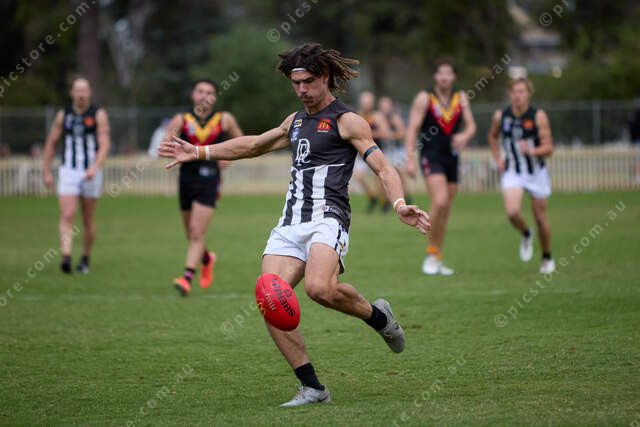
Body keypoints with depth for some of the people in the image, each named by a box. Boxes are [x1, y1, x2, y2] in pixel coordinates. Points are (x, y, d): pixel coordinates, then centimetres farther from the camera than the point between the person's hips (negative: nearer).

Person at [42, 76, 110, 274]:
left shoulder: (98, 115, -1)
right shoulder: (63, 115, 6)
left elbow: (104, 145, -10)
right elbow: (50, 143, 15)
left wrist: (95, 167, -26)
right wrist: (46, 172, 12)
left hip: (91, 173, -1)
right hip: (68, 171, 1)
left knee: (88, 220, 7)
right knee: (67, 215, -15)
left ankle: (85, 259, 22)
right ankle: (66, 257, -25)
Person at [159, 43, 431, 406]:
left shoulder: (347, 121, 1)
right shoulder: (296, 121, 24)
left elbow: (383, 168, -7)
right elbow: (253, 145, 37)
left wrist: (400, 204, -25)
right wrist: (199, 152, 36)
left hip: (328, 216, -7)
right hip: (290, 223, 7)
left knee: (320, 288, -33)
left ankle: (378, 316, -2)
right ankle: (312, 387, -5)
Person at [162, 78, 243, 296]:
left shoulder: (224, 119, 2)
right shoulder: (181, 119, 2)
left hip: (209, 181, -3)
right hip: (187, 178, 3)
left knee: (197, 231, -14)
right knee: (191, 234, 13)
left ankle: (187, 278, -16)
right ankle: (207, 258, 44)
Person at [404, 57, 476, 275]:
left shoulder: (461, 98, 9)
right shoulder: (424, 98, -5)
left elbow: (470, 124, 10)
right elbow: (412, 129, -6)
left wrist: (464, 135, -15)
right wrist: (410, 160, -13)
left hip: (451, 157, 5)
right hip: (431, 156, -5)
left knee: (445, 210, 8)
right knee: (440, 201, -22)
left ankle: (437, 259, 18)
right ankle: (431, 255, -10)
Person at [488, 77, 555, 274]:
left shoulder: (538, 116, -13)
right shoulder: (500, 116, -5)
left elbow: (548, 148, -15)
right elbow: (492, 136, 18)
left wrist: (532, 151, -34)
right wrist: (498, 159, 7)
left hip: (537, 173, -1)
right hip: (512, 173, 1)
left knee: (540, 218, 6)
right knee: (512, 212, -21)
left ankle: (547, 258, 27)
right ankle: (526, 235, 13)